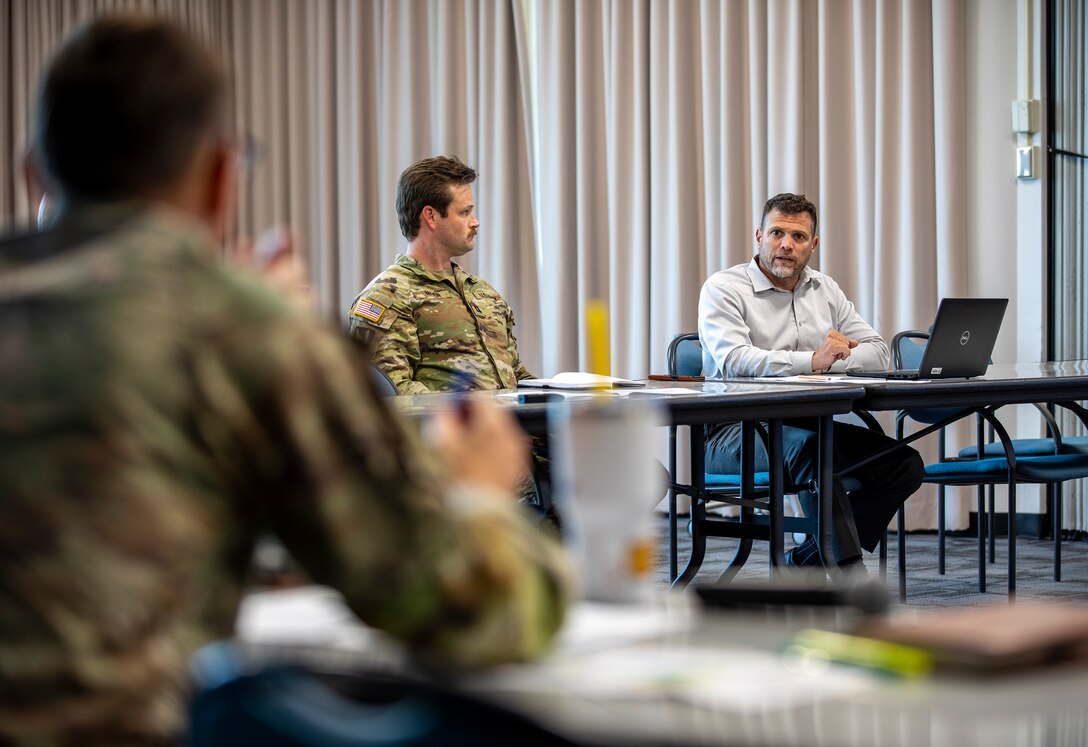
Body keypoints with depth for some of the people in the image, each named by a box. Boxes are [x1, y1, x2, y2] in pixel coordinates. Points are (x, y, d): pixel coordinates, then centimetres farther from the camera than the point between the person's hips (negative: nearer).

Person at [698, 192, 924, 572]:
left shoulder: (825, 290, 18)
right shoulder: (723, 288, -2)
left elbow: (877, 352, 12)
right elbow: (732, 360, -20)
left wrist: (837, 358, -11)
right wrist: (813, 361, -28)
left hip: (808, 425, 7)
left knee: (904, 464, -12)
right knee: (810, 447, -37)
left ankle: (803, 562, -5)